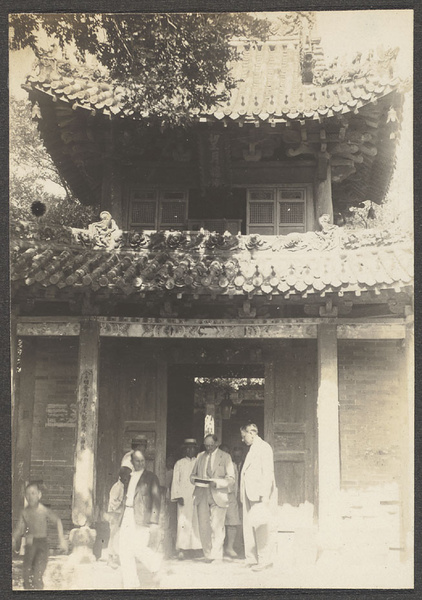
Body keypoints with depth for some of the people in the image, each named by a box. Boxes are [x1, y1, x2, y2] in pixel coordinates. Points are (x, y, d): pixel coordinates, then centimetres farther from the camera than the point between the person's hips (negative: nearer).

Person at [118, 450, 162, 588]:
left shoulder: (151, 477, 0)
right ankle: (129, 584, 11)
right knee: (124, 551, 1)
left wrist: (154, 522, -12)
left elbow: (156, 499, -4)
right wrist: (123, 517, 13)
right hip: (127, 518, 6)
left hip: (141, 519, -6)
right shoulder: (129, 477, 17)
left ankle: (155, 563, 16)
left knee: (138, 548, -15)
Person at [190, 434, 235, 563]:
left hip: (218, 495, -3)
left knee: (217, 527, -8)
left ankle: (216, 556, -1)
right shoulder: (200, 456, 17)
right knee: (203, 526, -2)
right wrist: (195, 480, -3)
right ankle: (208, 554, 9)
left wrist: (216, 483, -17)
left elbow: (231, 479, 0)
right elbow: (193, 475, 21)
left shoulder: (225, 457, 6)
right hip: (201, 495, 3)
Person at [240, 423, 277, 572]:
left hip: (260, 494, -9)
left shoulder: (264, 447, -6)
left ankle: (265, 560, -3)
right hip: (250, 494, 9)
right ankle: (252, 559, 11)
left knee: (260, 527, -7)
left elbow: (267, 472, -14)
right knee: (249, 527, 7)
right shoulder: (252, 449, 20)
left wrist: (265, 495, -19)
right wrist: (243, 495, 12)